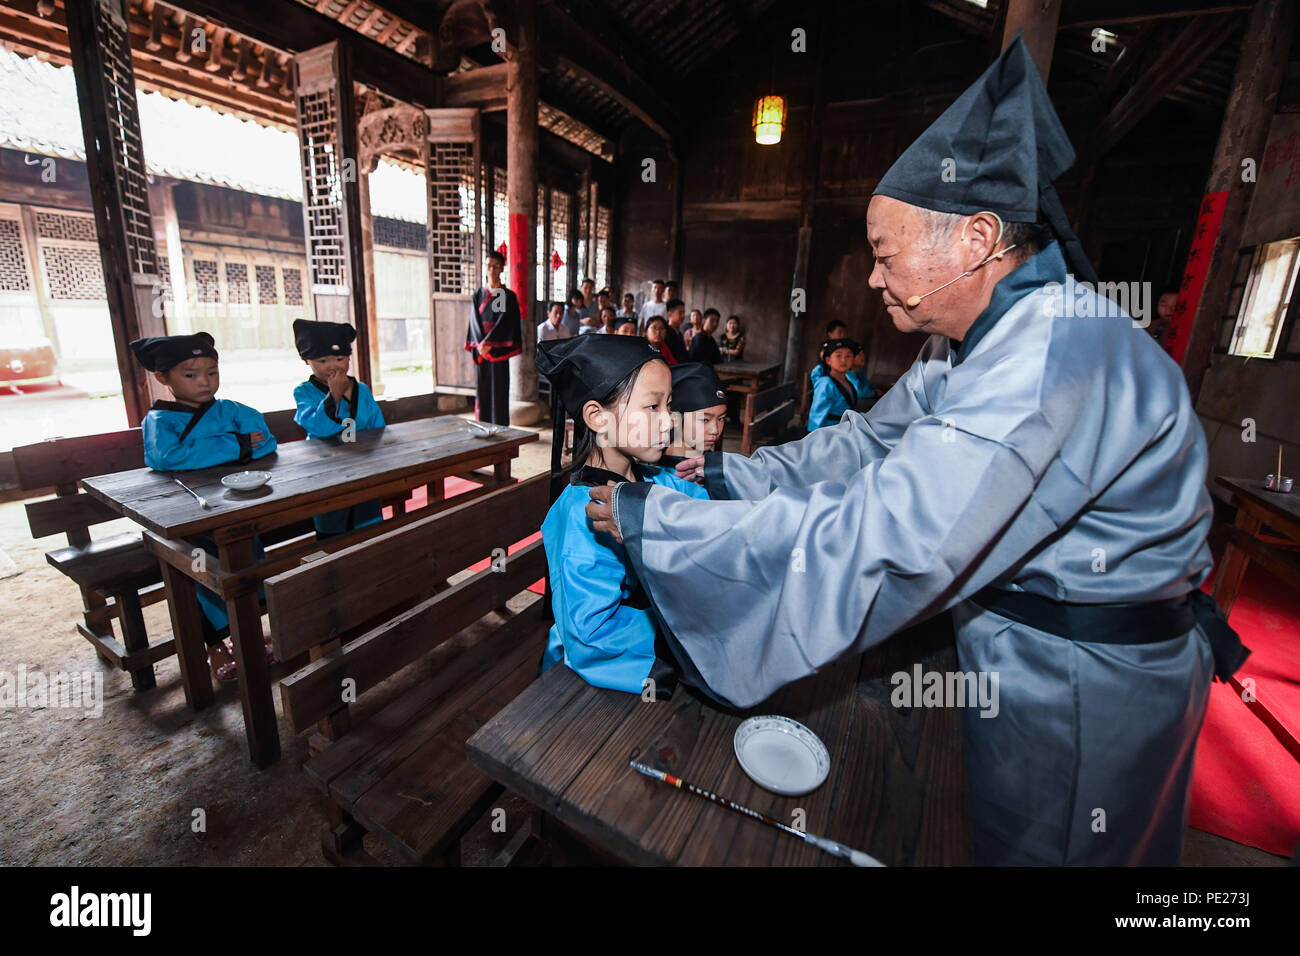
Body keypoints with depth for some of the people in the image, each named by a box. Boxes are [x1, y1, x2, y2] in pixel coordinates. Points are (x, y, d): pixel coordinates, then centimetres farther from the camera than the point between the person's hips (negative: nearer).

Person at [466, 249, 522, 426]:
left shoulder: (508, 296, 2)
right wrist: (480, 344, -10)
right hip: (480, 349, 3)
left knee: (499, 389, -3)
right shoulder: (478, 294, 12)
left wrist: (488, 343, -15)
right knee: (482, 389, 5)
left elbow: (505, 322, -7)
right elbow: (474, 320, 5)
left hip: (498, 349, -3)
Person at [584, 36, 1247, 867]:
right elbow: (867, 444, 4)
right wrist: (727, 472, -3)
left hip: (1084, 694, -8)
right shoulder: (972, 342, 1)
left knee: (1030, 848, 18)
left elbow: (866, 547, -39)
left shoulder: (1056, 360, -33)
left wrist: (648, 521, -32)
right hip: (1023, 659, 8)